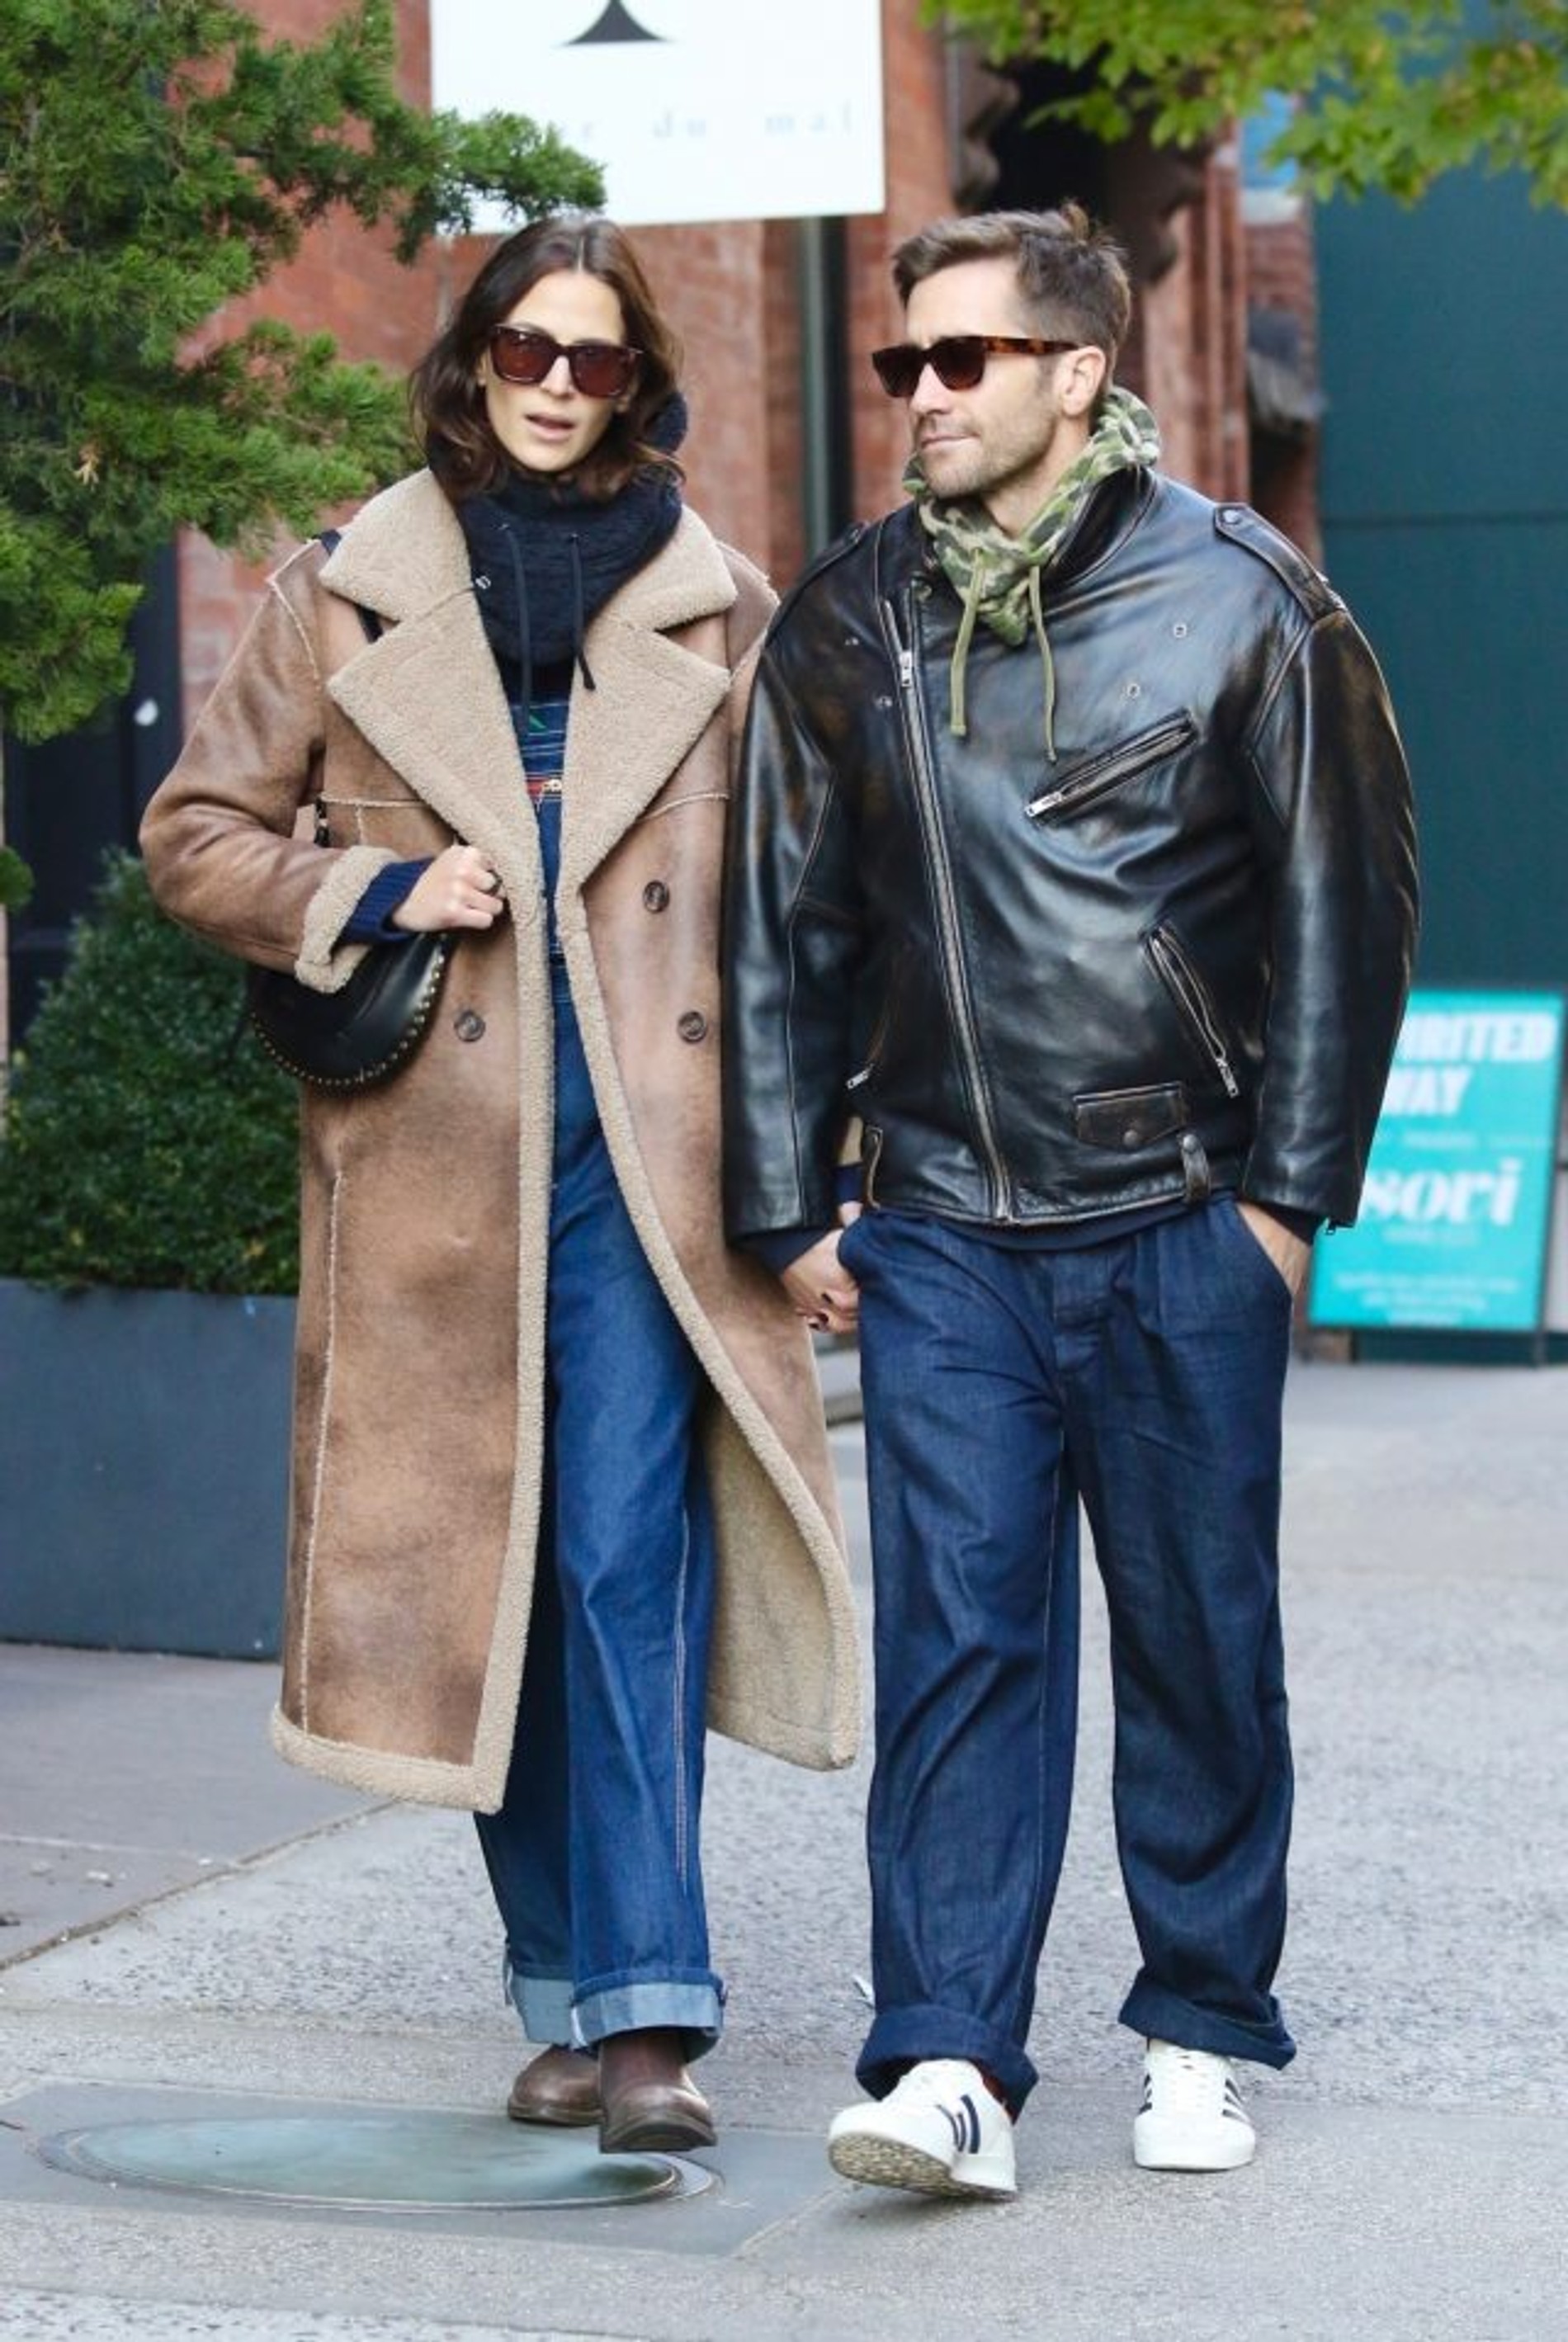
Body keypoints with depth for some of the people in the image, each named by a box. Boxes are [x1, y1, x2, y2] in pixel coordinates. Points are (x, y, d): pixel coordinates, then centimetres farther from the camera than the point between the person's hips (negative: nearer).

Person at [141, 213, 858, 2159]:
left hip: (647, 1164, -1)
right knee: (481, 1570, 5)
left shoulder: (719, 613, 9)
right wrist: (375, 892, -6)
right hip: (435, 1169, 1)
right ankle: (568, 1990, 17)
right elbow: (197, 834, 12)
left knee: (629, 1553, -12)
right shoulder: (346, 602, 8)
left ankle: (643, 2007, -13)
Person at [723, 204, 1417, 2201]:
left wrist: (1291, 1190, -3)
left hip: (1182, 1231, -1)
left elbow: (1345, 904, 1)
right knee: (954, 1641, -5)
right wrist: (784, 1208, 8)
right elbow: (780, 931, 12)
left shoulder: (1242, 599, -2)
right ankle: (950, 2063, -5)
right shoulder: (842, 629, 6)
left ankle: (1202, 2032, 21)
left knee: (1202, 1643, 7)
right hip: (938, 1239, 2)